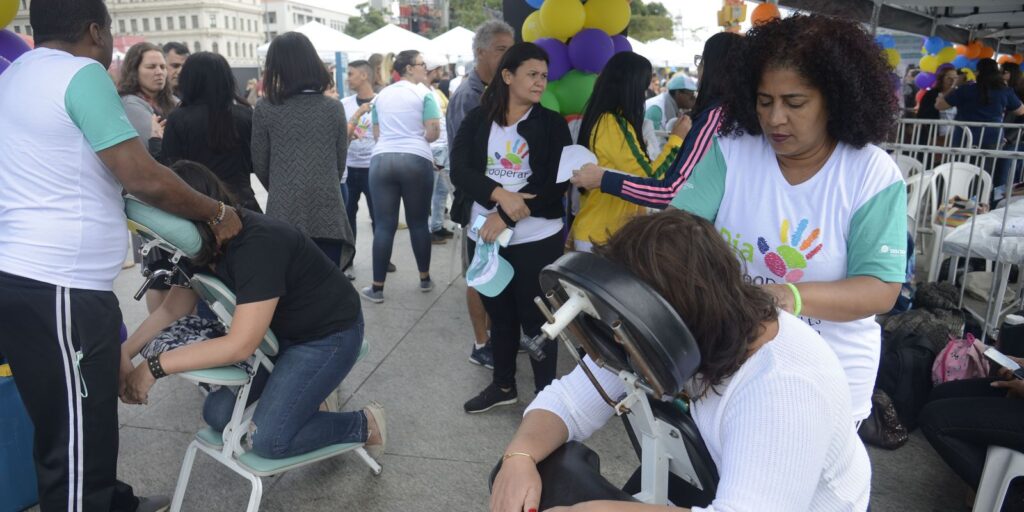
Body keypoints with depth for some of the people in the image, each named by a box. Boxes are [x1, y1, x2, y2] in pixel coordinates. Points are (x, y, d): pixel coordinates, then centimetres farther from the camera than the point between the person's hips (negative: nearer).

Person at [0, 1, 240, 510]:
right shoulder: (81, 73, -11)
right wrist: (217, 213, -2)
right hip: (57, 288, -10)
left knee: (84, 423, 21)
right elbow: (146, 180, -16)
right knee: (74, 436, 1)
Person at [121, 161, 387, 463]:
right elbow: (173, 311, 4)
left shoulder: (258, 245, -32)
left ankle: (365, 424, 4)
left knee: (268, 439, -17)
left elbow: (240, 345, -34)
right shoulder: (204, 248, -5)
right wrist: (124, 353, -10)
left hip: (329, 333, -8)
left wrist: (155, 366, -29)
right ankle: (307, 392, 19)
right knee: (218, 414, 0)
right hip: (279, 332, 8)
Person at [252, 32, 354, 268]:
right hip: (327, 213, 1)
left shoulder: (264, 109, -2)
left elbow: (260, 165, 5)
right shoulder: (333, 107, 0)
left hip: (284, 215, 0)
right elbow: (340, 162, 7)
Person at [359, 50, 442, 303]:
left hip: (381, 159, 3)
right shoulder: (423, 93, 1)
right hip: (416, 160, -3)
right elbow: (434, 132, -7)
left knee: (384, 225, 2)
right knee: (418, 222, 9)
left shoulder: (381, 95, 17)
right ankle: (425, 279, 22)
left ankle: (377, 287, 5)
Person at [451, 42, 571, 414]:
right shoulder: (478, 120, 4)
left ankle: (546, 394, 21)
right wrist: (499, 195, -23)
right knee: (498, 313, 16)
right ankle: (503, 385, 34)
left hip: (537, 238, -3)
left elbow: (557, 183, -10)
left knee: (535, 317, 5)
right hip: (484, 235, 3)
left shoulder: (552, 124, -1)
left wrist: (506, 216, -17)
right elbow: (459, 170, -6)